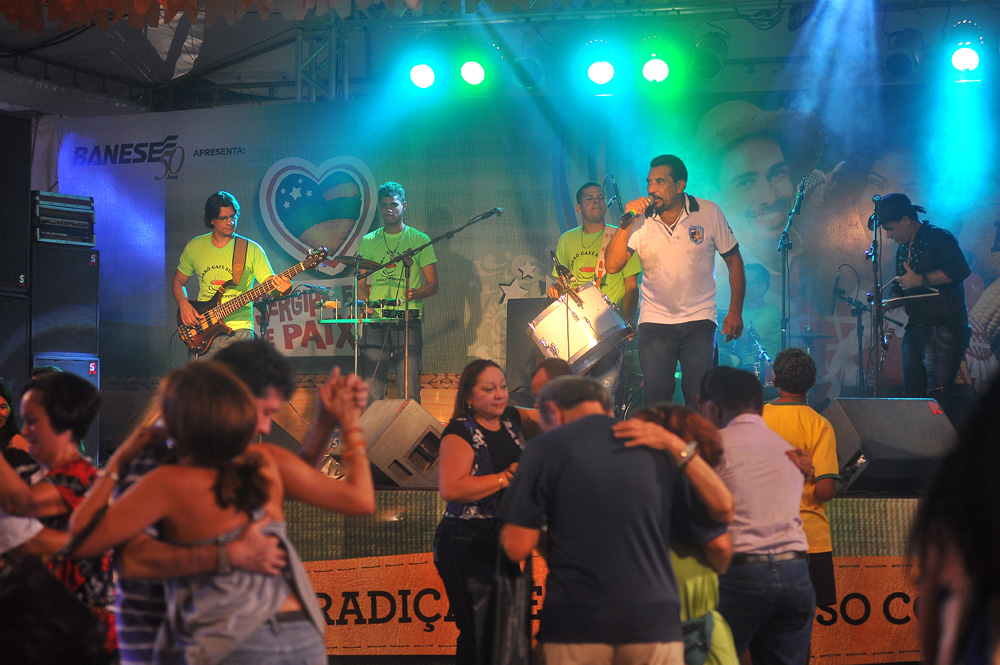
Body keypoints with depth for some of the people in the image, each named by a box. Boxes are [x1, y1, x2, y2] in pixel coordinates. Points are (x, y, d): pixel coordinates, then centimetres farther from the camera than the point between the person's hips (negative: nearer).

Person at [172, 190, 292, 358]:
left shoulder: (252, 249, 3)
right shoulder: (194, 247, 10)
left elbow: (269, 284, -2)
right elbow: (178, 281, 20)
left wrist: (281, 288, -26)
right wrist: (184, 305, 1)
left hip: (237, 330, -2)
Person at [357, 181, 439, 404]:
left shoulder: (420, 241, 8)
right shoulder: (368, 242, 16)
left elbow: (432, 285, 6)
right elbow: (360, 284, 16)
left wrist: (415, 293, -16)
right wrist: (368, 306, -5)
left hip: (408, 321, -2)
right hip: (375, 321, 2)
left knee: (409, 391, -9)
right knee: (373, 390, -3)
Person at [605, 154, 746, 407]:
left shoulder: (709, 213, -4)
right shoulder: (640, 220, -4)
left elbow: (733, 260, 5)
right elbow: (613, 265, -11)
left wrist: (735, 312, 1)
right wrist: (627, 223, -20)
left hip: (699, 321, -1)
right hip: (654, 322, 1)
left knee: (700, 400, -7)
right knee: (655, 401, -3)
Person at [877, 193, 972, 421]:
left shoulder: (938, 237, -5)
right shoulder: (903, 250, 21)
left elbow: (960, 269, -20)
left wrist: (920, 280, -17)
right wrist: (894, 298, 8)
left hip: (943, 330, -9)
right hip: (915, 331, 9)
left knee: (938, 394, -17)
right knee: (912, 395, 6)